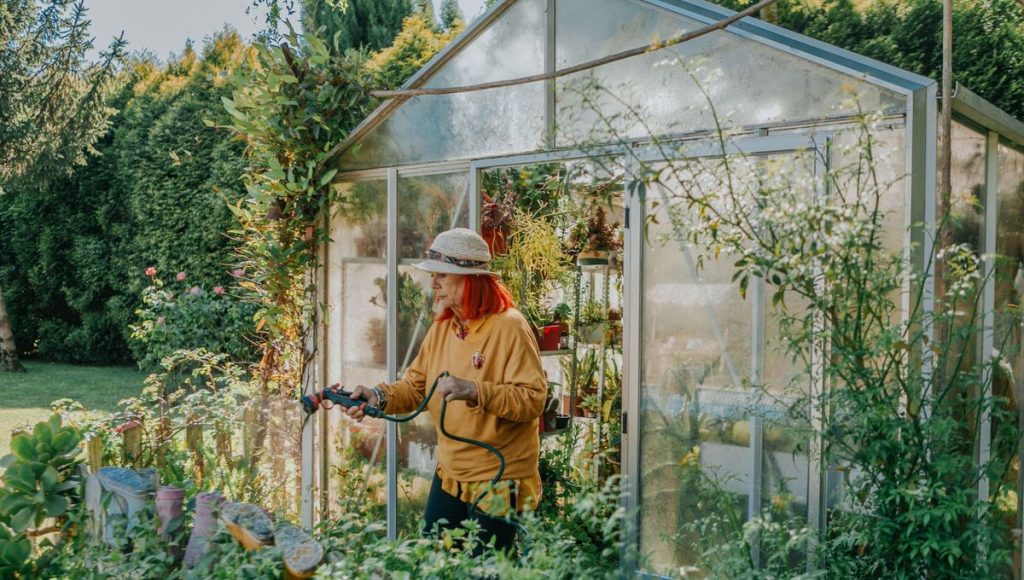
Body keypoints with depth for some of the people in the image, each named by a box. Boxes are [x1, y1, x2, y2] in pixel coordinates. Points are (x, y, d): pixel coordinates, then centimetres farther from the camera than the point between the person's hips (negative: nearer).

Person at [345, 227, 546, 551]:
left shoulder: (510, 327, -17)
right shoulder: (442, 327, 6)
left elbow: (534, 399, -23)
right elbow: (416, 386, 6)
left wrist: (475, 391, -33)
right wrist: (378, 397, -12)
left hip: (498, 484, -7)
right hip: (449, 476, 7)